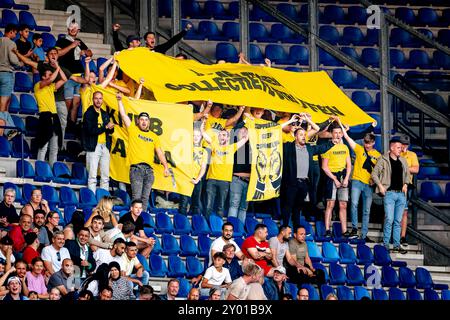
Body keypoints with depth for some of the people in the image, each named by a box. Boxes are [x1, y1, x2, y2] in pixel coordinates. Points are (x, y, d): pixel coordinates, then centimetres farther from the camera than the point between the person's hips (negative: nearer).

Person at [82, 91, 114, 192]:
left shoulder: (104, 114, 18)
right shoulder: (89, 114, -3)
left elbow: (110, 131, 17)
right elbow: (91, 130, -15)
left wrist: (111, 128, -6)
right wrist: (105, 127, -14)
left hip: (105, 146, 7)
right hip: (93, 147, -7)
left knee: (105, 176, 6)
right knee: (93, 176, -8)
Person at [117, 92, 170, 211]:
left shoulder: (153, 136, 19)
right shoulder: (133, 130, 10)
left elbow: (159, 152, 17)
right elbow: (123, 115, 3)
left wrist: (166, 166, 6)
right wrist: (119, 101, -6)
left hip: (149, 170, 4)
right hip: (136, 168, -4)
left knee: (145, 197, 1)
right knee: (136, 196, -12)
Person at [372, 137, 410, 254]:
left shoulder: (403, 161, 13)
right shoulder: (383, 160, -2)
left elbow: (407, 174, 25)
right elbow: (374, 174, -1)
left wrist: (405, 184, 9)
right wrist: (380, 186, -10)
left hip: (401, 193, 5)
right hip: (389, 193, -5)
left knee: (398, 221, 6)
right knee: (389, 219, -11)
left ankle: (397, 245, 10)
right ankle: (386, 245, -5)